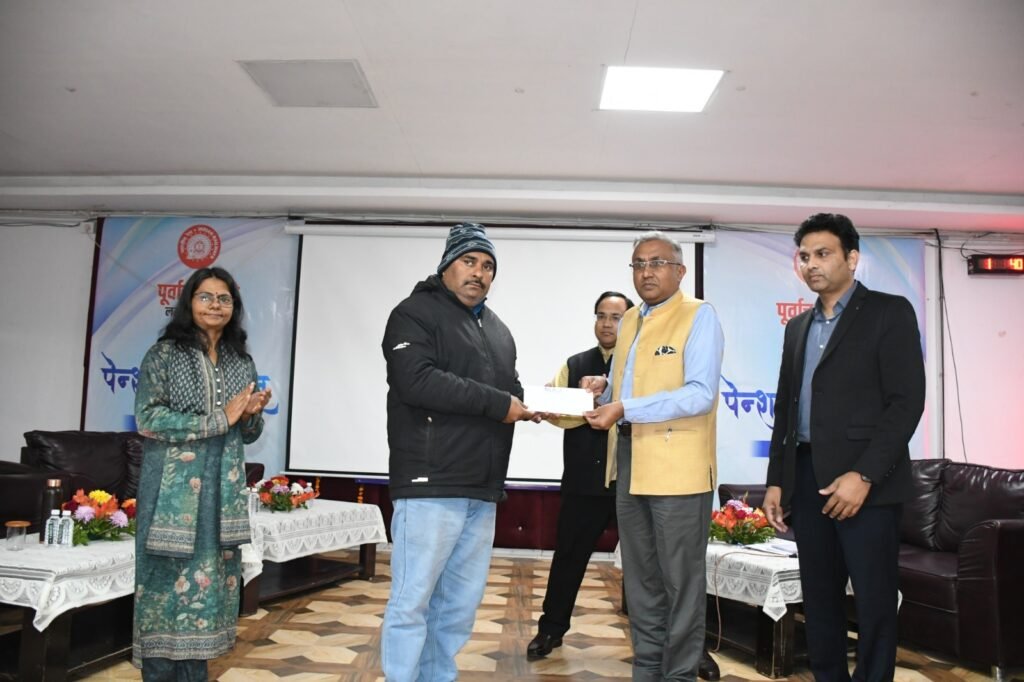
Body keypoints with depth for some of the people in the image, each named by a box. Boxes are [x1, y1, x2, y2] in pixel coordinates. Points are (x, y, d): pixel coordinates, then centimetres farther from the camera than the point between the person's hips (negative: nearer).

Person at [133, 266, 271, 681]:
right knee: (169, 580, -3)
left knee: (208, 581, 5)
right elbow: (148, 417, -11)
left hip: (223, 489, 4)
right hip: (173, 487, -4)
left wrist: (251, 415, -7)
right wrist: (219, 419, -15)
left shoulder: (242, 363, 13)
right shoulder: (164, 354, 0)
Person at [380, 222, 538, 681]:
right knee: (412, 602, -1)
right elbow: (418, 382, -19)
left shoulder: (497, 330, 22)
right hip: (430, 485, -7)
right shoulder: (416, 313, -3)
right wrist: (498, 404, -15)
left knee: (460, 604, 13)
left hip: (482, 490, 8)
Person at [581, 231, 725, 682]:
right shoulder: (629, 320, 15)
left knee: (680, 581, 4)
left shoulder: (698, 316, -8)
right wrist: (603, 388, 0)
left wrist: (625, 408, -24)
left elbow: (700, 394, -19)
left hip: (678, 467, -7)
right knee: (640, 579, 16)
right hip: (629, 462, 8)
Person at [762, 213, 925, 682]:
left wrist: (863, 475, -18)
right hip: (807, 480, 6)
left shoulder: (890, 312, -2)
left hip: (866, 483, -5)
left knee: (874, 601, 2)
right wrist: (776, 480, 11)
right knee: (818, 599, 11)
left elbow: (907, 401, -10)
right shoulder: (798, 327, 17)